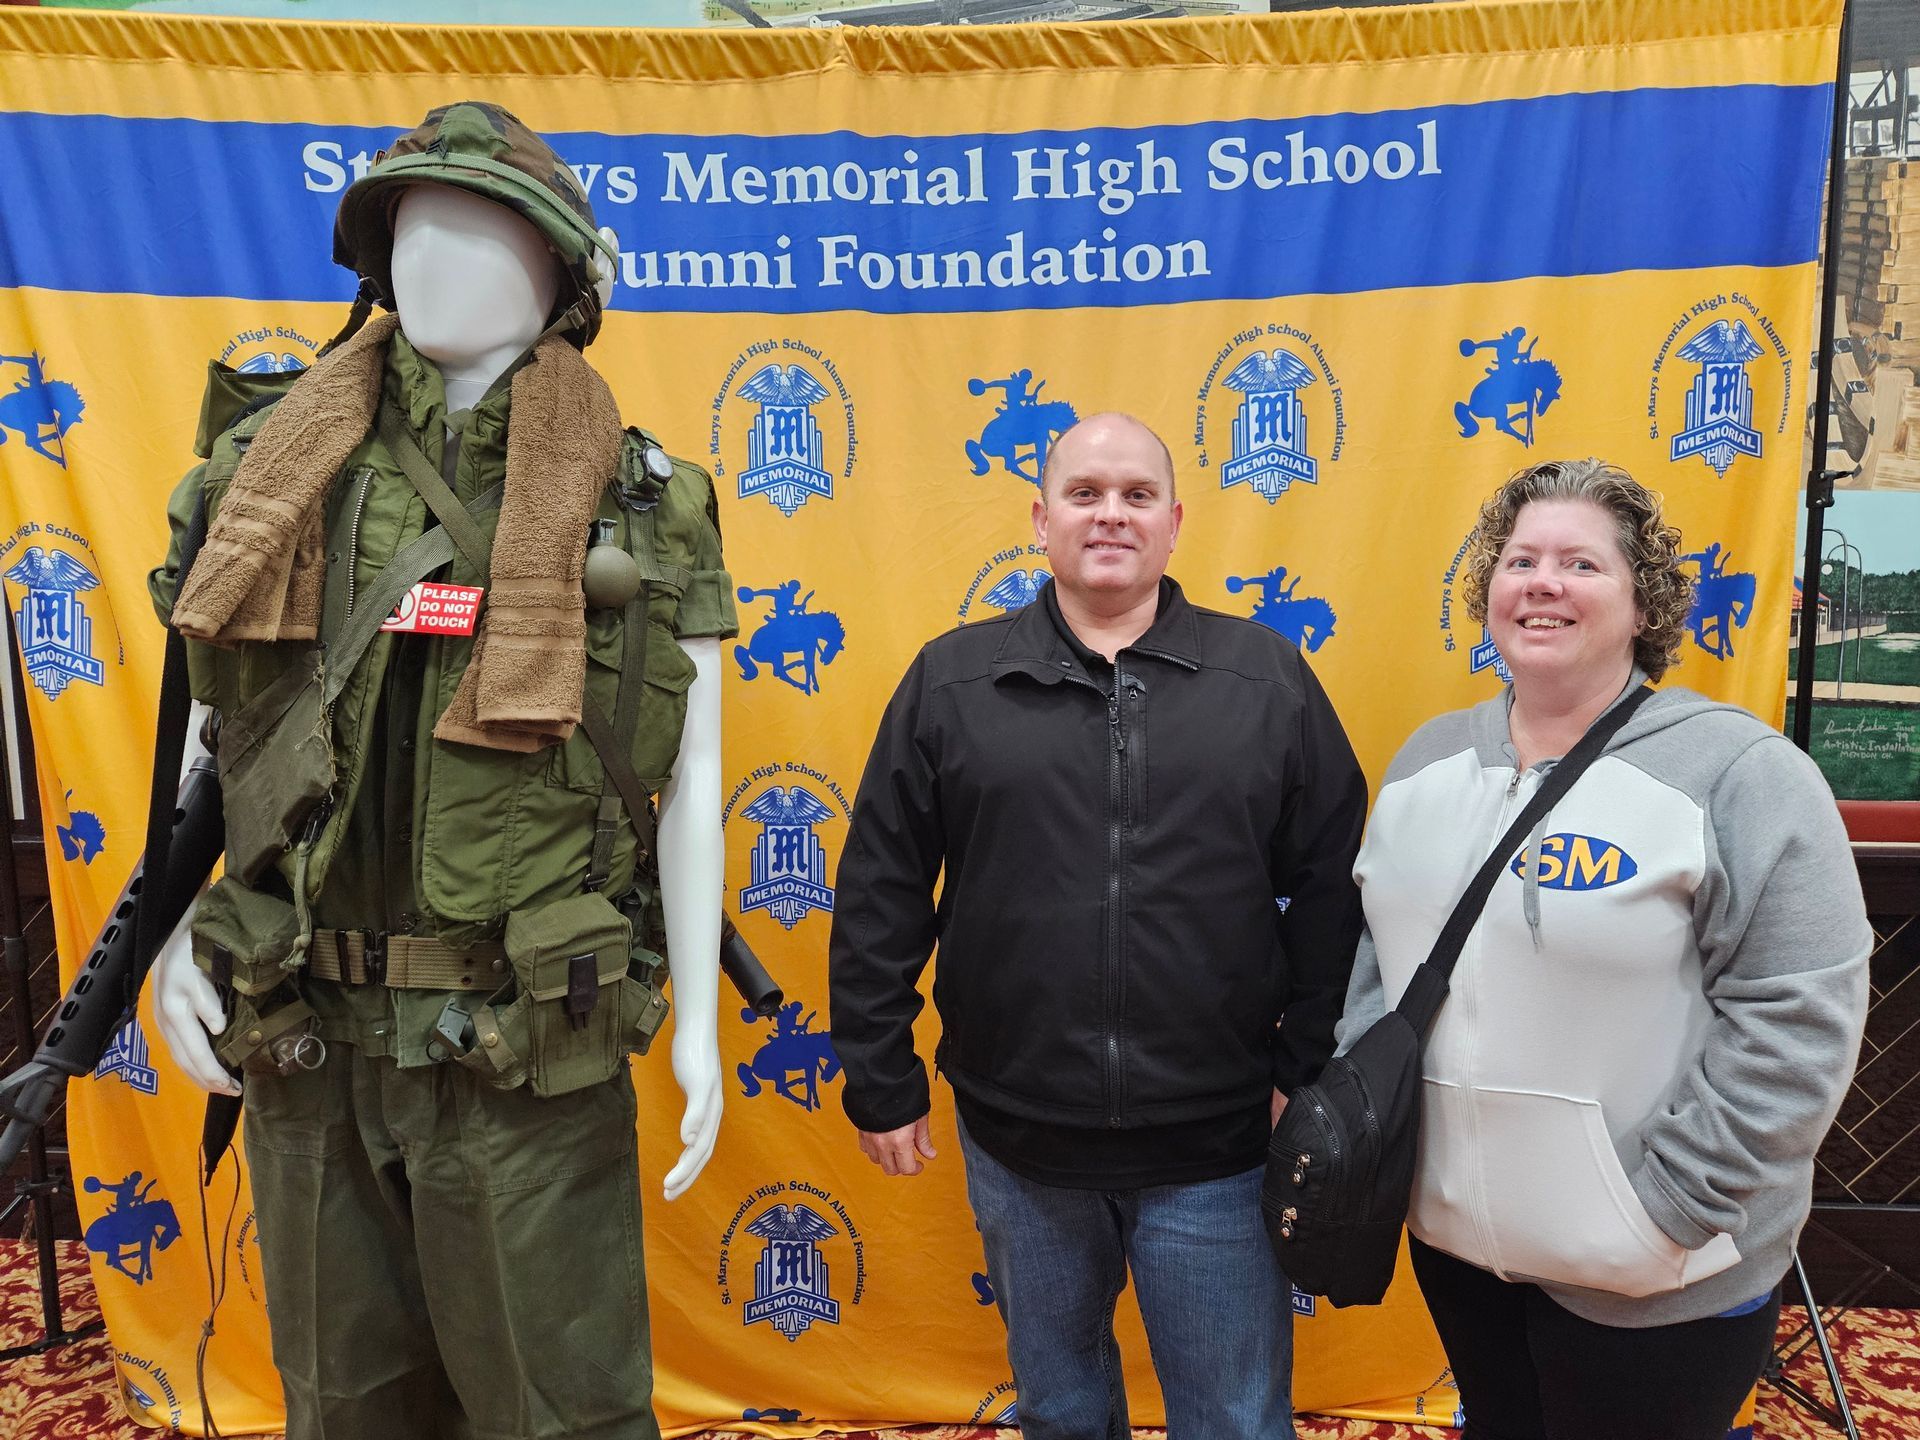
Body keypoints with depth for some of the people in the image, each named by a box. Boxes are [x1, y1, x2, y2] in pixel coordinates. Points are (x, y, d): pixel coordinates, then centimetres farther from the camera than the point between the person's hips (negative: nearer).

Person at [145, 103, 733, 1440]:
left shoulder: (646, 502, -5)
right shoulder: (275, 477, 4)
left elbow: (690, 781, -4)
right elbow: (214, 726, 12)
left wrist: (697, 1021, -5)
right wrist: (178, 938, 3)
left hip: (532, 1055, -3)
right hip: (307, 1042, 4)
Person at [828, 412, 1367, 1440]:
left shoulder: (1268, 679, -1)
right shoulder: (951, 680, -2)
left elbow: (1330, 889, 1)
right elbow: (879, 897, 0)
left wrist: (1305, 1074, -1)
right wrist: (880, 1085, 0)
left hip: (1215, 1147, 0)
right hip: (1016, 1141, 1)